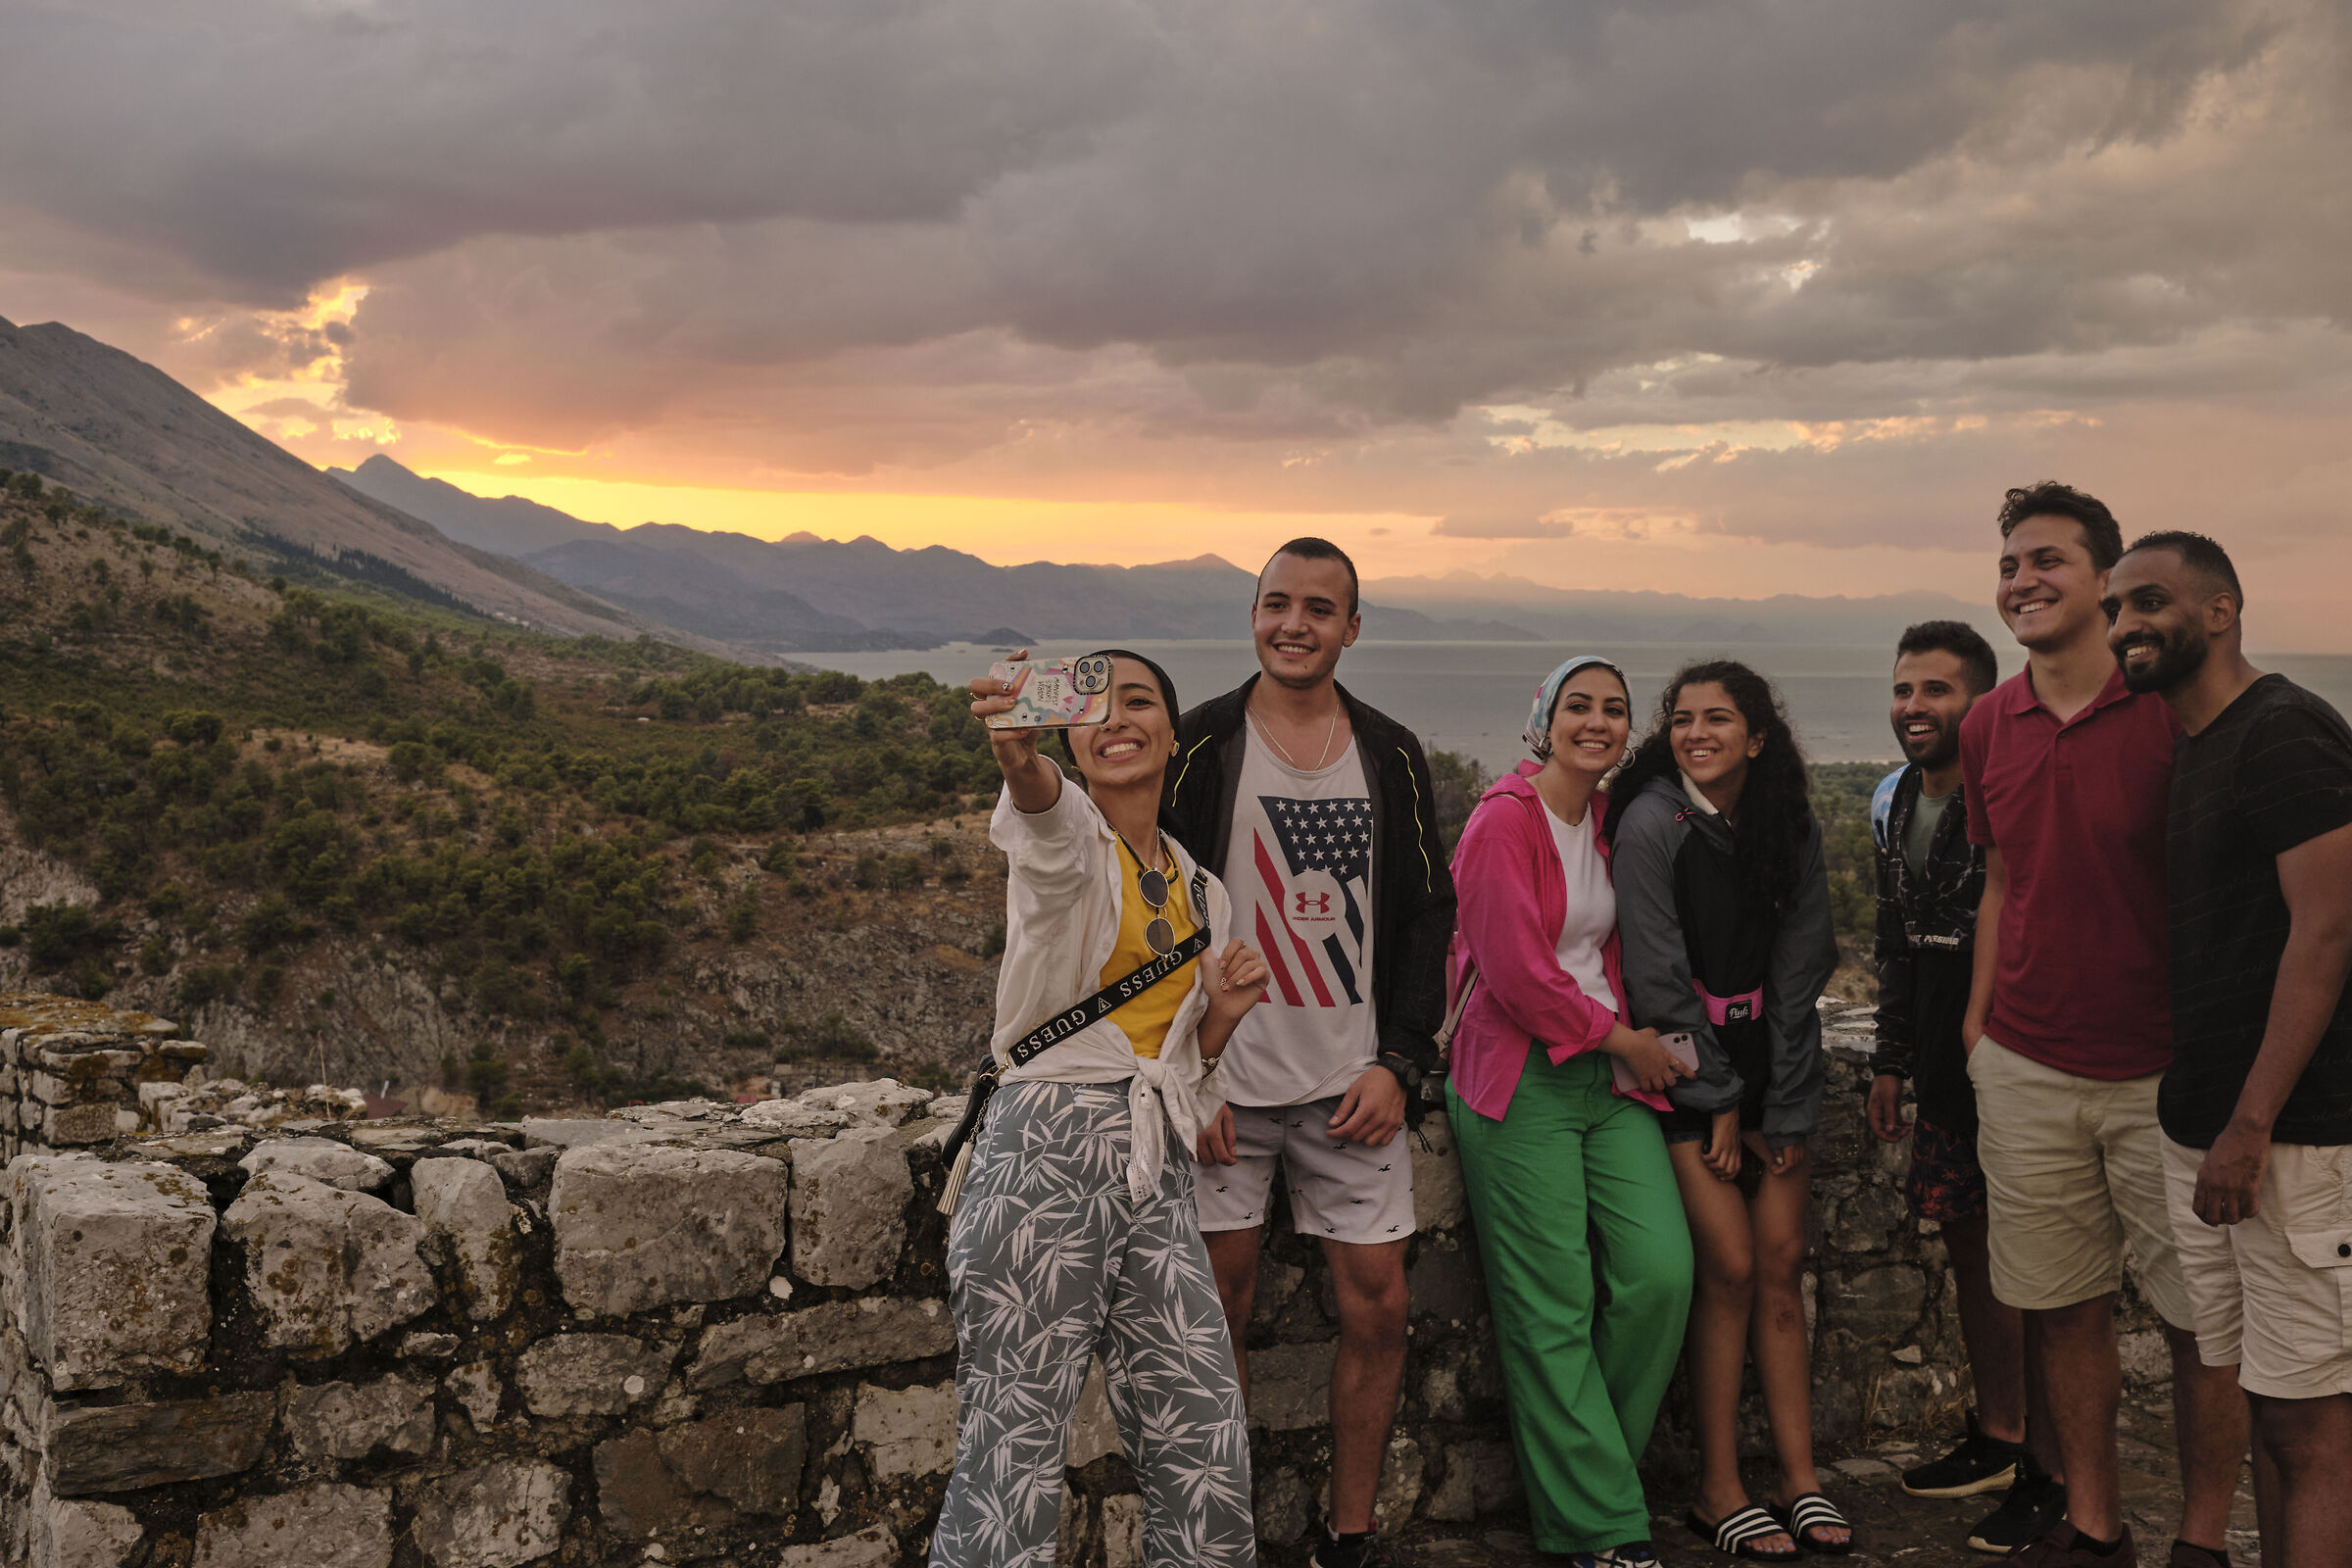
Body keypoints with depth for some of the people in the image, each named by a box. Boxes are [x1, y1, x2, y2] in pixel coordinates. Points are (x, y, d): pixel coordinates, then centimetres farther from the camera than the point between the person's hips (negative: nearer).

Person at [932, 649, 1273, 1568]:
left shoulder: (1202, 895, 18)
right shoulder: (1064, 833, 0)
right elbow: (1038, 805, -28)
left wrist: (1221, 1014, 2)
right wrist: (1020, 757, -51)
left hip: (1154, 1175, 6)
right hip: (1044, 1156, -6)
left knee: (1207, 1466, 4)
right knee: (1010, 1468, -7)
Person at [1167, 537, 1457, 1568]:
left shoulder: (1391, 756, 7)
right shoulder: (1201, 747, -2)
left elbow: (1426, 915, 9)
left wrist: (1398, 1063, -2)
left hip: (1352, 1085, 3)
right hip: (1221, 1086, -2)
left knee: (1378, 1304, 3)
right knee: (1220, 1307, 2)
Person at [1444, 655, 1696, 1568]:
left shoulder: (1611, 821, 14)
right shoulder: (1507, 817, -8)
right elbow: (1515, 969, -13)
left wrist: (1633, 1035, 7)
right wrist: (1618, 1037, -5)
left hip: (1613, 1078, 6)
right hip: (1523, 1080, -6)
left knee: (1662, 1273, -6)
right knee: (1553, 1312, -4)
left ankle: (1585, 1465, 14)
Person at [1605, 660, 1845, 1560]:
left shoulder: (1790, 829, 3)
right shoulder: (1652, 823, -10)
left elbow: (1798, 976, 3)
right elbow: (1658, 978, -11)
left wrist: (1781, 1110, -2)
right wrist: (1718, 1104, -9)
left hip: (1769, 1069, 4)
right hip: (1685, 1071, -4)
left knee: (1782, 1264, 3)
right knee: (1730, 1268, -6)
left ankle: (1798, 1480, 11)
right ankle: (1719, 1493, 4)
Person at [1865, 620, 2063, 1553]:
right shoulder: (1892, 804, 10)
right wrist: (1891, 1062, 19)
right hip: (1943, 1071, 8)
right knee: (1966, 1245, 15)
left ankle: (2053, 1475, 6)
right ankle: (1996, 1439, 29)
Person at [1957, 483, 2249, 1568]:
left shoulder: (2176, 709, -9)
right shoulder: (1988, 727, 7)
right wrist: (1979, 1020, 11)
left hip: (2162, 1070, -4)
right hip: (2026, 1070, 5)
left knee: (2198, 1318, 3)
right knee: (2061, 1307, 11)